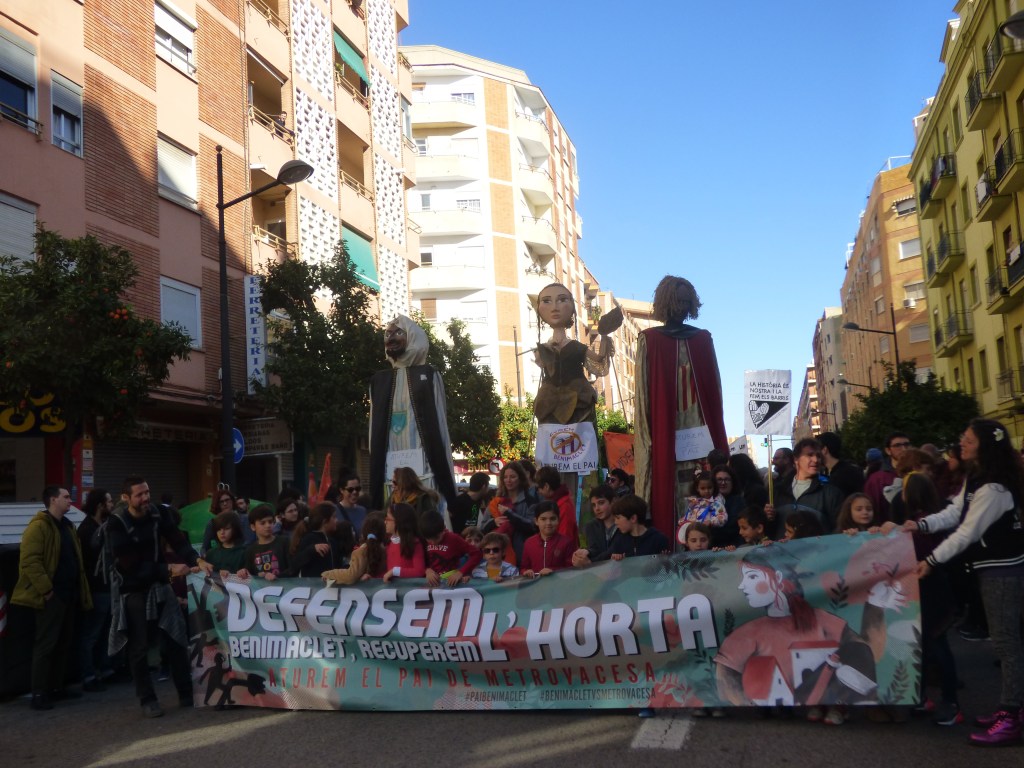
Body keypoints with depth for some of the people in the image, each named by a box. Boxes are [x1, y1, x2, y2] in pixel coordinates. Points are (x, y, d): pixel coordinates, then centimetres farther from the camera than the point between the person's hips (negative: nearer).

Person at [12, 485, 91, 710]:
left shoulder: (66, 525, 16)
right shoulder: (39, 526, -12)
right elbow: (30, 561, -20)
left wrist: (80, 591, 14)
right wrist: (45, 589, -20)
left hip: (68, 595, 9)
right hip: (51, 596, -9)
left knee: (64, 643, 13)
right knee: (46, 645, -5)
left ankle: (56, 687, 22)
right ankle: (39, 694, 1)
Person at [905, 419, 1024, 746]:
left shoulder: (993, 488, -23)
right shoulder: (975, 478, 10)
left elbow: (967, 532, -22)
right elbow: (955, 512, 10)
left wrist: (932, 561, -18)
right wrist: (921, 524, -5)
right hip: (993, 566, 11)